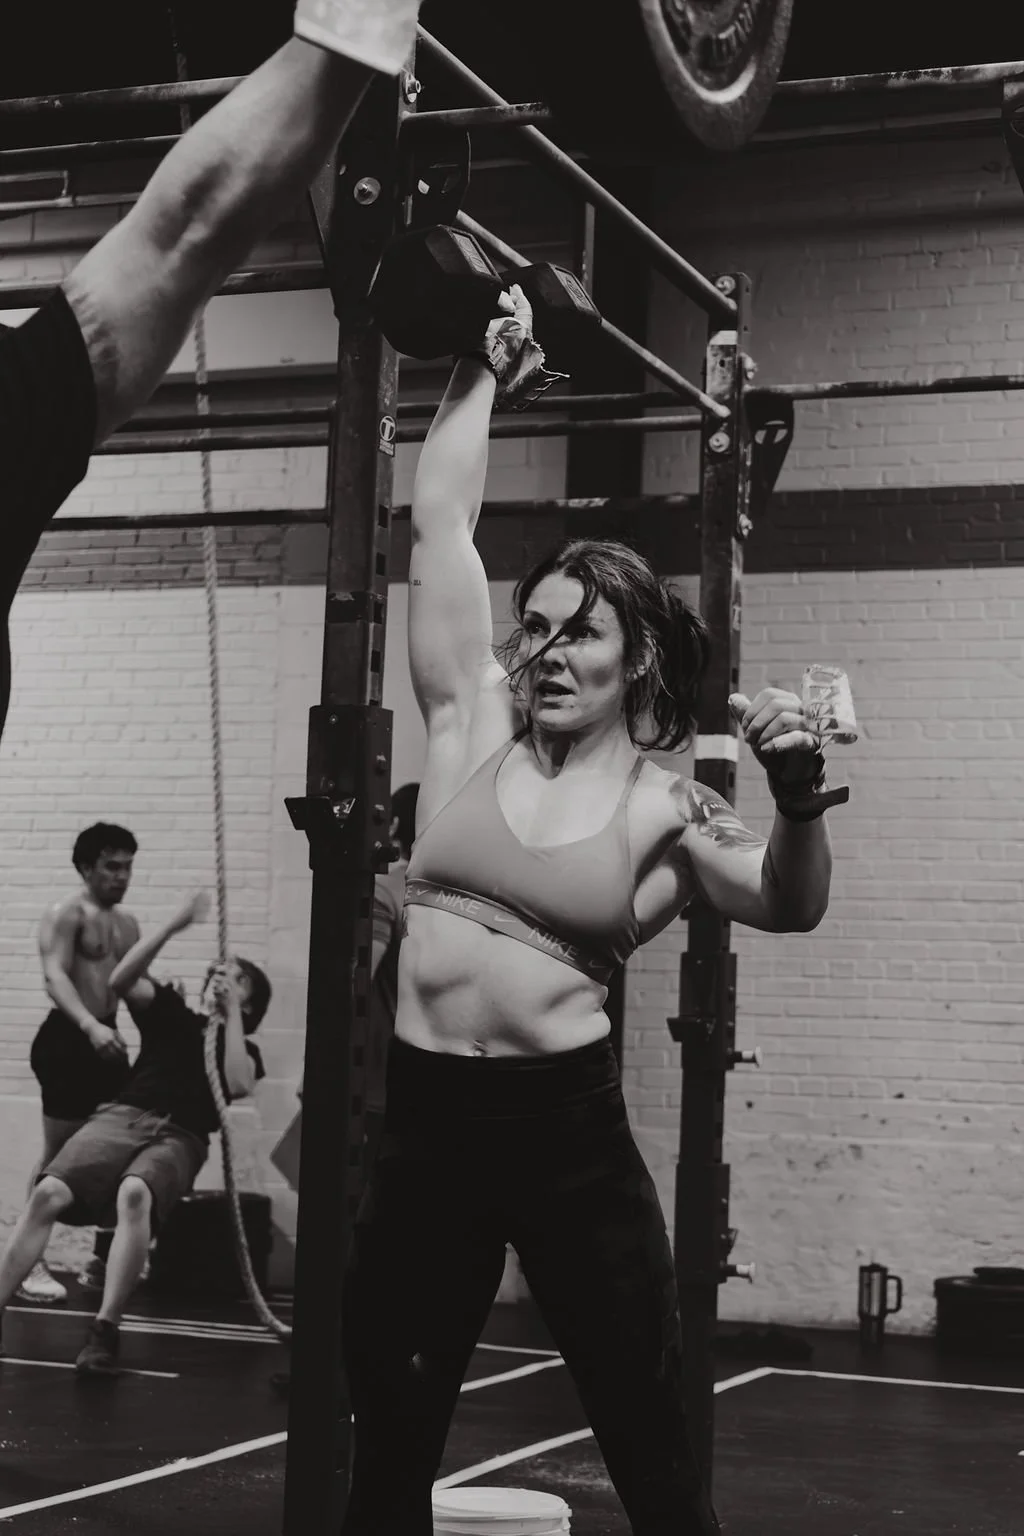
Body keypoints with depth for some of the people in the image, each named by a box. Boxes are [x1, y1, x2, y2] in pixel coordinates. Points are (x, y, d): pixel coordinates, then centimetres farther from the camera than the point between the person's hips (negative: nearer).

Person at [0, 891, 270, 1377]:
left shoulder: (242, 1047, 20)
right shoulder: (171, 1012, 24)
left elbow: (238, 1085, -5)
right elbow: (121, 981, 4)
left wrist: (230, 1013, 3)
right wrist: (174, 925, -1)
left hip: (178, 1138, -2)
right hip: (121, 1117, 2)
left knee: (134, 1195, -39)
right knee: (48, 1193, -28)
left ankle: (105, 1331, -42)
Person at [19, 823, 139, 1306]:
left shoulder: (127, 923, 16)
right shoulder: (65, 916, -8)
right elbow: (55, 978, -22)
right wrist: (91, 1026, -36)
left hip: (105, 1039, 8)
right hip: (68, 1039, -8)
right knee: (59, 1153, -6)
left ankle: (104, 1259, 16)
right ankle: (29, 1263, -1)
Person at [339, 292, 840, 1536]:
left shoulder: (663, 806, 0)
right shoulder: (473, 727, 7)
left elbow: (790, 906, -14)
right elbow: (440, 524, 9)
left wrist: (799, 799, -32)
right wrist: (481, 375, 14)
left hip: (567, 1129, -3)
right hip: (425, 1121, 3)